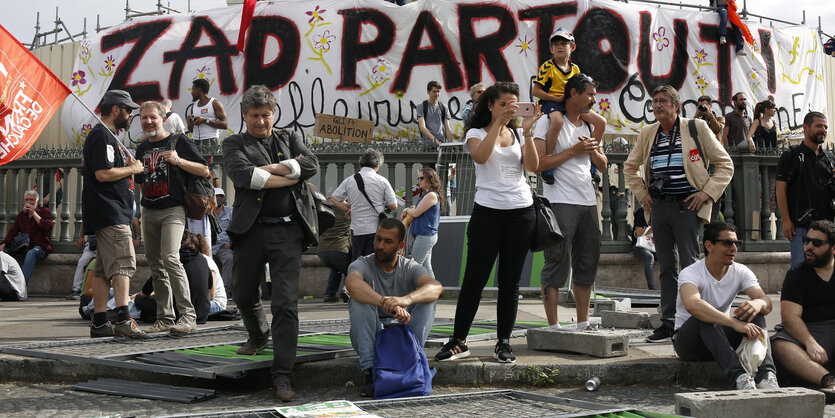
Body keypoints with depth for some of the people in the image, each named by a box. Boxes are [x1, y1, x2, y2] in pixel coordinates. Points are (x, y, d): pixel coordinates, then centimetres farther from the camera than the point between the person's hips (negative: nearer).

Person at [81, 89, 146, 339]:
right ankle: (123, 318, -25)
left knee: (104, 269, 9)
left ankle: (99, 322, 10)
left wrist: (128, 165, 16)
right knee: (123, 264, -17)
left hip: (107, 213, 11)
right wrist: (133, 169, -8)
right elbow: (103, 173, -20)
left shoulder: (105, 135, 24)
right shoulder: (103, 136, -10)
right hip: (110, 213, -11)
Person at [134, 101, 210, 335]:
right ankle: (165, 317, 10)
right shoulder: (142, 148, 18)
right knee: (155, 264, 5)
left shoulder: (178, 141, 0)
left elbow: (204, 171, -4)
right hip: (149, 212, 7)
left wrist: (178, 160, -16)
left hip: (173, 210, -7)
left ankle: (187, 315, -18)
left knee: (170, 258, -21)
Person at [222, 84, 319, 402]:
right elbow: (242, 174, -13)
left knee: (286, 304, -9)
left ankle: (282, 375, -6)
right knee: (245, 296, 16)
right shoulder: (235, 144, 8)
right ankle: (258, 336, 49)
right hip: (250, 230, 1)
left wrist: (271, 168, -10)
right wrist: (290, 176, -11)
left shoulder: (289, 139, 15)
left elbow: (311, 164, -4)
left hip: (287, 230, -1)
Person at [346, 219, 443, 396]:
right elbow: (352, 283, -34)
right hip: (369, 336, -1)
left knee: (428, 299, -20)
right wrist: (386, 303, -51)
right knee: (359, 299, -28)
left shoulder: (410, 267, -1)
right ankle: (369, 372, -32)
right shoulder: (362, 264, -7)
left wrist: (406, 299, -47)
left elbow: (436, 287, -24)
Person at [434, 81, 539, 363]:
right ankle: (459, 342, 5)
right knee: (474, 278, -3)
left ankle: (504, 343, 12)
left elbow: (532, 165, -1)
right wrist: (498, 124, -17)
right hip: (487, 211, -3)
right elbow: (480, 156, -16)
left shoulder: (518, 135, 15)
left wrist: (527, 132, -9)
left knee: (510, 281, 6)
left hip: (521, 212, 3)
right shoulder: (477, 133, 6)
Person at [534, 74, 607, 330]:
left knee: (587, 265, 10)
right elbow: (538, 164, -14)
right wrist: (574, 150, -11)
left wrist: (594, 150, 0)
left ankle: (583, 325, 17)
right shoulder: (550, 121, -4)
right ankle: (553, 327, -4)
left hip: (588, 202, 8)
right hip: (560, 202, -8)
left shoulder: (588, 125, 18)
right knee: (557, 264, -7)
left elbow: (602, 166, 21)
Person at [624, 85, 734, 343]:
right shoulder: (648, 134, 11)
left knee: (690, 265, -6)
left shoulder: (697, 128, -1)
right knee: (666, 267, 8)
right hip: (658, 206, 5)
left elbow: (725, 164, 2)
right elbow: (630, 167, 26)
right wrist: (641, 194, 14)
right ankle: (668, 322, 12)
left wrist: (707, 193, -6)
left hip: (686, 206, -4)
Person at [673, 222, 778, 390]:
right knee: (705, 318, -37)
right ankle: (739, 376, -51)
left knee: (755, 312, -22)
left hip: (721, 335, 4)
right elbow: (692, 305, -42)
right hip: (687, 342, -4)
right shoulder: (690, 273, -19)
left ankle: (766, 374, -41)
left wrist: (757, 303, -43)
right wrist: (735, 323, -51)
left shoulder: (741, 272, -3)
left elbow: (767, 303, -16)